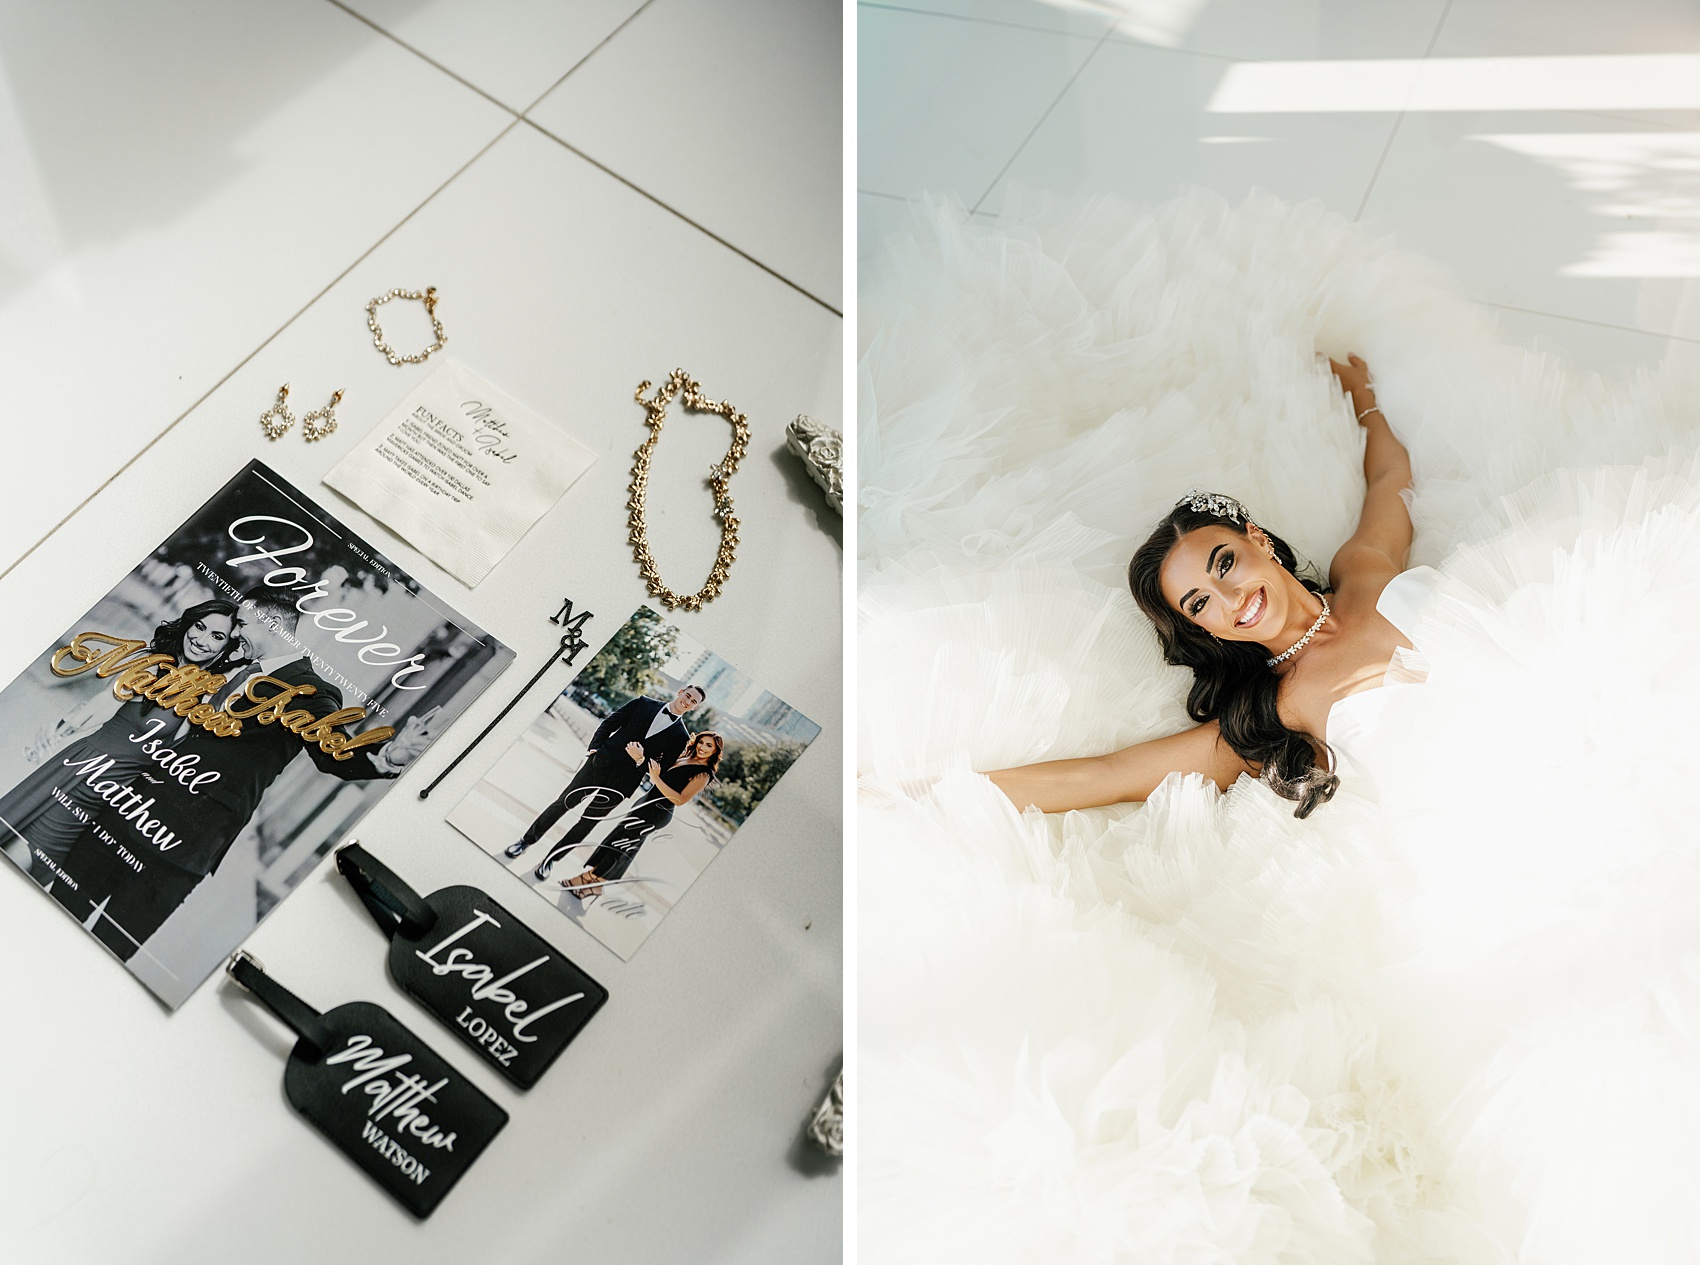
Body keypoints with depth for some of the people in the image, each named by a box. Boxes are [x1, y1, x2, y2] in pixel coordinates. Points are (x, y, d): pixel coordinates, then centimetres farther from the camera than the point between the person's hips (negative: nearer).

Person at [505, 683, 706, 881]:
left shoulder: (681, 736, 2)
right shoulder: (644, 703, 6)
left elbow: (661, 768, -1)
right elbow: (610, 723, 6)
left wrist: (641, 760, -17)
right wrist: (595, 747, -5)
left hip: (621, 783, -1)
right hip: (600, 762, 1)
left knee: (587, 823, 6)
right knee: (564, 802, 7)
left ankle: (551, 858, 20)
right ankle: (527, 840, 24)